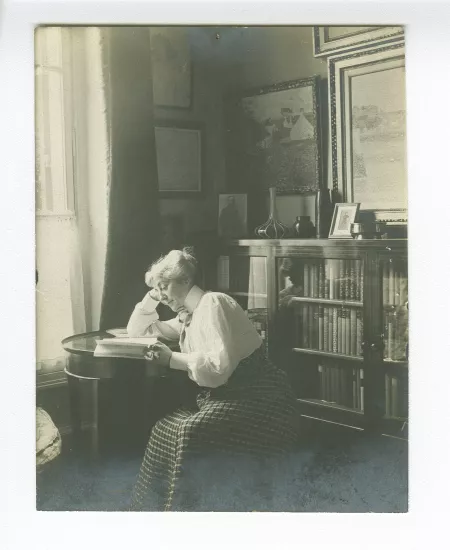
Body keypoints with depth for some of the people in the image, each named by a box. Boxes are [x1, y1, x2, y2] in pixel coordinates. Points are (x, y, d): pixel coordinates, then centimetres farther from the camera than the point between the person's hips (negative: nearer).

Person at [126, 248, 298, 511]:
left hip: (256, 398, -8)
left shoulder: (212, 303, -12)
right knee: (165, 429, -14)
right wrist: (152, 295, 13)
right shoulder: (187, 316, 15)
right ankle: (151, 504, -6)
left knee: (189, 433, -30)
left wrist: (172, 358, -19)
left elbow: (220, 366, -23)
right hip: (220, 396, 8)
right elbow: (137, 329, 26)